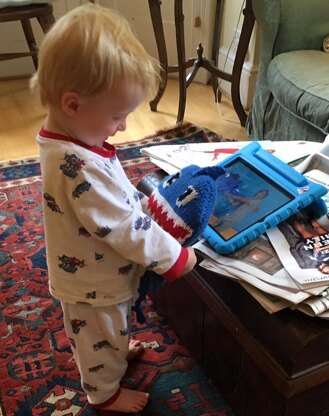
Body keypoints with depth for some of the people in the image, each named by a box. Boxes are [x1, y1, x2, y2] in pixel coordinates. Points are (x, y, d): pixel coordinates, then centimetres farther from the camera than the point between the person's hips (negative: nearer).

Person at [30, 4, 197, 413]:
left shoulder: (66, 140, -9)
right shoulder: (80, 169, -40)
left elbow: (114, 197, 7)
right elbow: (126, 230, -34)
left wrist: (144, 201, -2)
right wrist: (175, 257, -21)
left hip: (89, 274, 8)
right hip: (95, 286, -8)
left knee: (110, 332, 36)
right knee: (101, 342, 20)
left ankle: (117, 349, 63)